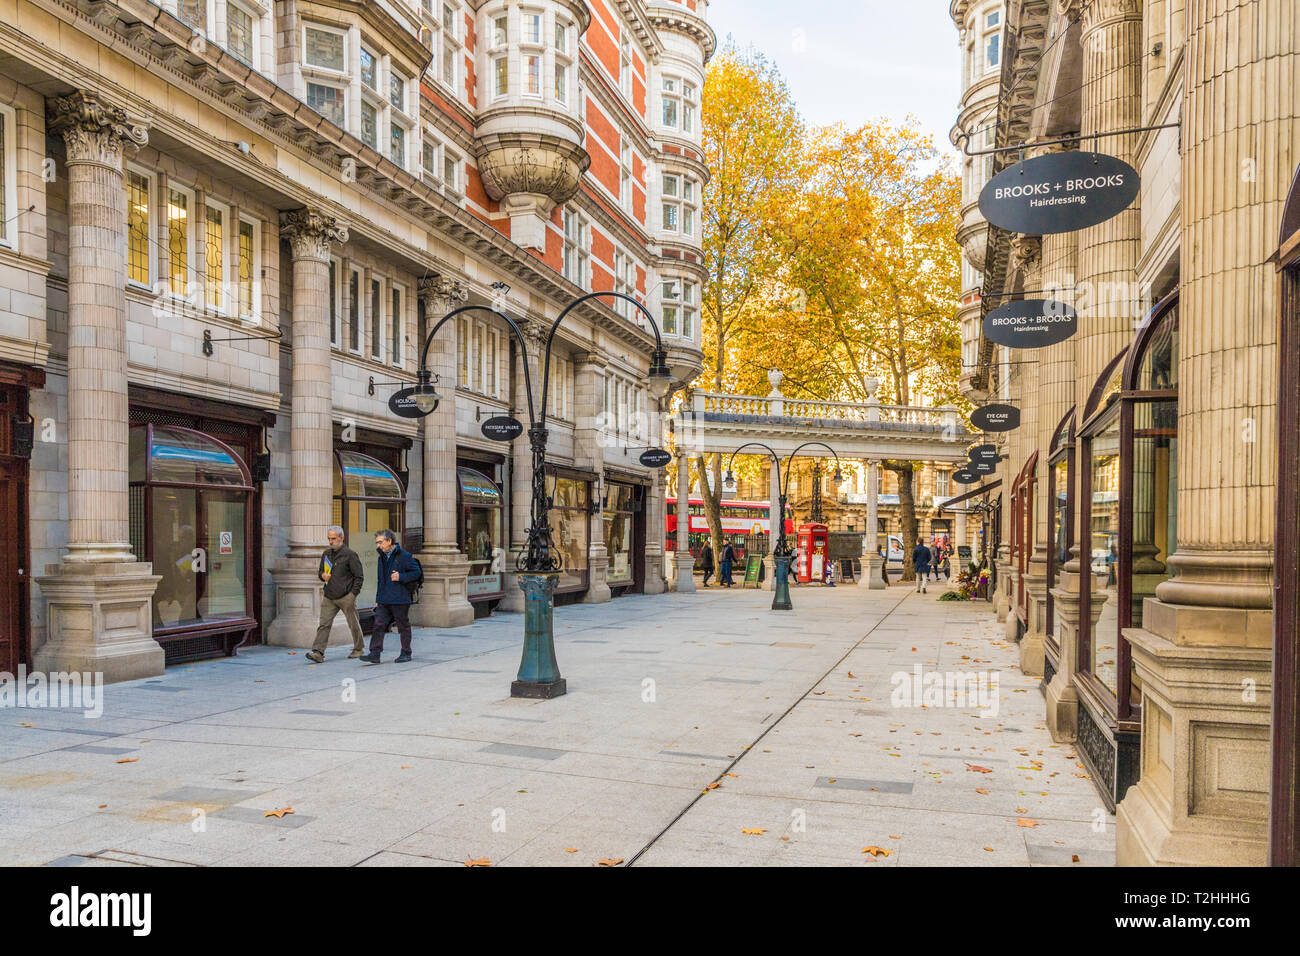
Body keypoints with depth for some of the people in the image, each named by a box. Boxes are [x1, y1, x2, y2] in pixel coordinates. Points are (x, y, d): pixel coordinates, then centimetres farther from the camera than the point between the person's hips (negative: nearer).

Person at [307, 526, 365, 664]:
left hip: (346, 597, -5)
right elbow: (320, 570, 25)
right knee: (324, 624, -6)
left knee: (353, 624, 7)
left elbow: (359, 576, -5)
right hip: (329, 597, 5)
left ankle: (359, 648, 24)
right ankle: (318, 653, -11)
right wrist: (322, 575, 0)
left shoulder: (350, 554, -6)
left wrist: (353, 594, -10)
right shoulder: (326, 554, 12)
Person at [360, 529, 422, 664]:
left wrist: (401, 577, -19)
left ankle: (406, 653, 16)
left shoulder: (404, 556, -7)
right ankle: (375, 654, -4)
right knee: (378, 625, -4)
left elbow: (417, 572, -8)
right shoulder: (382, 558, 15)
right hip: (384, 601, 6)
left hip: (399, 600, -6)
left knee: (403, 626, 4)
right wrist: (377, 599, 18)